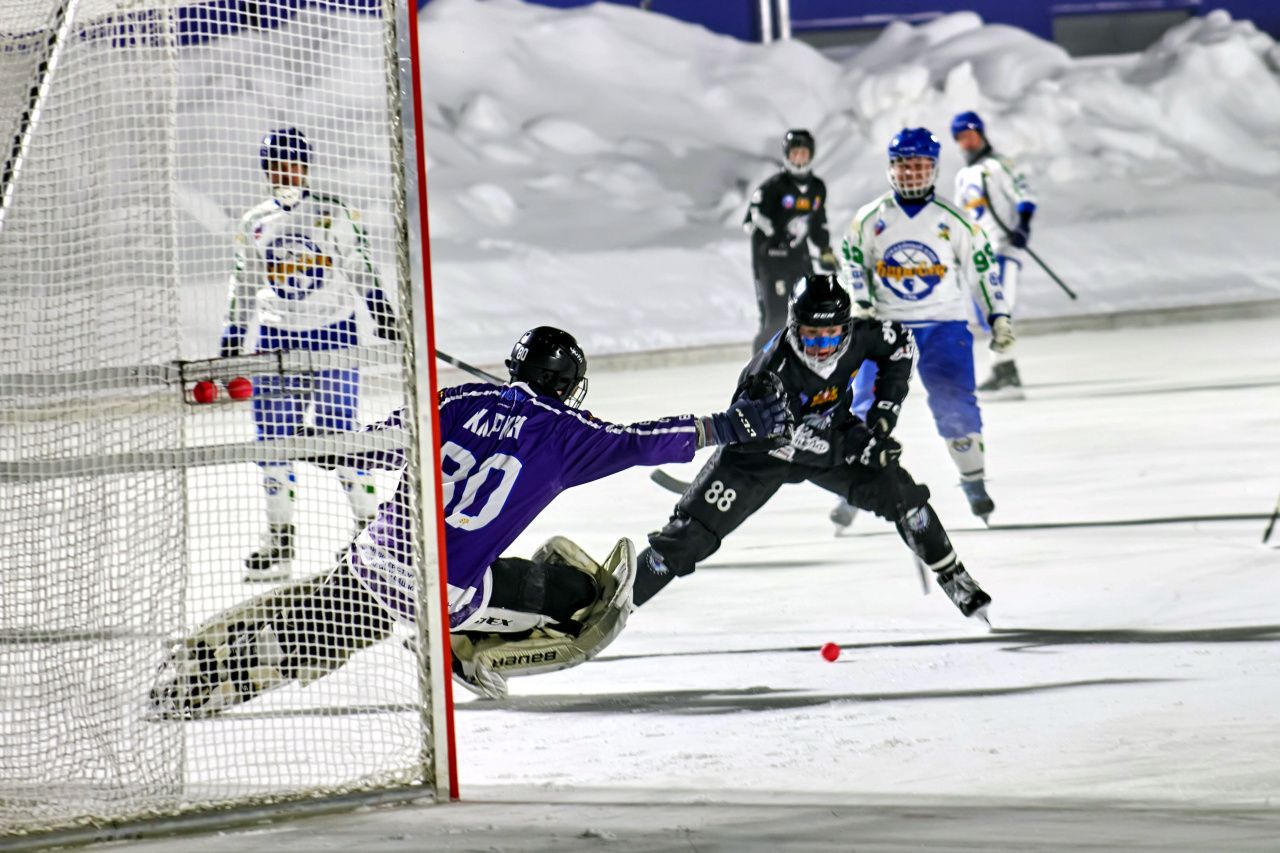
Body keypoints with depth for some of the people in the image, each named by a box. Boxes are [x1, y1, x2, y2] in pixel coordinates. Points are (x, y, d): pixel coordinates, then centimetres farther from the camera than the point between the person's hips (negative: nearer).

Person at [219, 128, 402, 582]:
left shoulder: (334, 214, 1)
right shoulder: (253, 225, 10)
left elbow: (361, 271, 4)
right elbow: (244, 290, 17)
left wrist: (385, 318, -5)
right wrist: (231, 342, 13)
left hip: (333, 334, -3)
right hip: (276, 337, 3)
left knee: (338, 432, -9)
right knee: (273, 435, -1)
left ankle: (369, 524, 3)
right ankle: (280, 541, 7)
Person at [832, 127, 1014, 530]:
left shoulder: (953, 220, 0)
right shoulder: (871, 219, 2)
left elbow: (982, 266, 7)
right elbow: (854, 261, 14)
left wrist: (999, 316, 5)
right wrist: (862, 306, 2)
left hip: (944, 326, -1)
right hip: (886, 327, 1)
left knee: (955, 403, -14)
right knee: (868, 406, -8)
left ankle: (974, 482, 4)